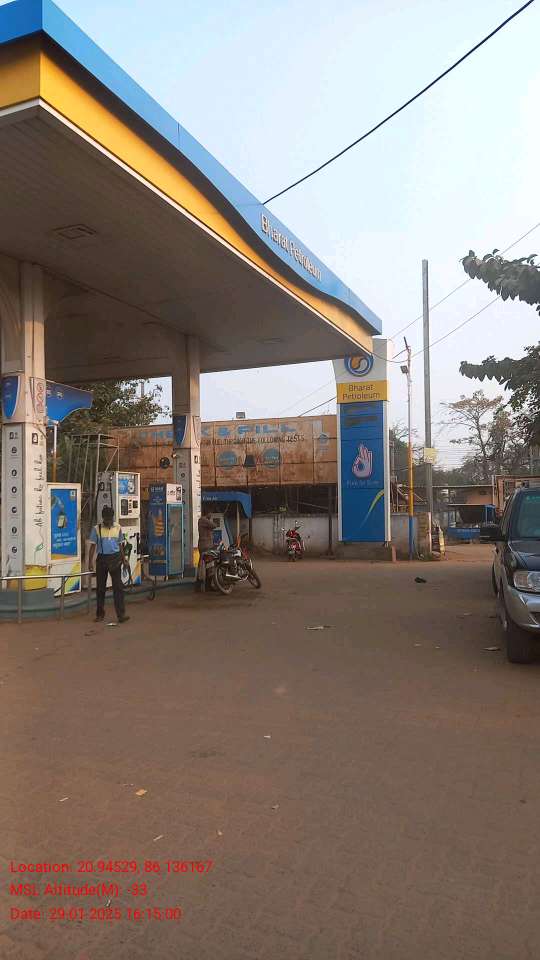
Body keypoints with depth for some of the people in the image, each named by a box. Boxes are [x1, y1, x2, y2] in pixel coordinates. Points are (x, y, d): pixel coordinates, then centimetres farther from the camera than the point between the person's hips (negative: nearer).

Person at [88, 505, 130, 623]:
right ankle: (100, 614, 20)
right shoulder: (97, 529, 0)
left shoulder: (118, 528, 5)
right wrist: (90, 561, -4)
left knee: (118, 586, -5)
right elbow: (93, 546, 1)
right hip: (102, 558, 0)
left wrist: (123, 559, 10)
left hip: (115, 558, 0)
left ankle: (121, 615, -7)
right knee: (100, 587, 8)